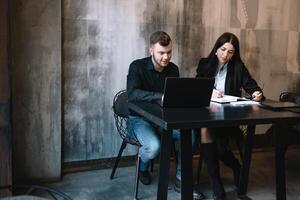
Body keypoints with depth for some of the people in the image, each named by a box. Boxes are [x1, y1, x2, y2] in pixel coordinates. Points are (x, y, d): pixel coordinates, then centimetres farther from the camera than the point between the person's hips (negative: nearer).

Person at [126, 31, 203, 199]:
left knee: (191, 135, -21)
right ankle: (142, 167, 8)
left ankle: (180, 179, -3)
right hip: (139, 119, -4)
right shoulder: (137, 67, -14)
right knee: (154, 146, -32)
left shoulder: (173, 69, 2)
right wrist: (161, 96, -41)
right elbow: (132, 94, -31)